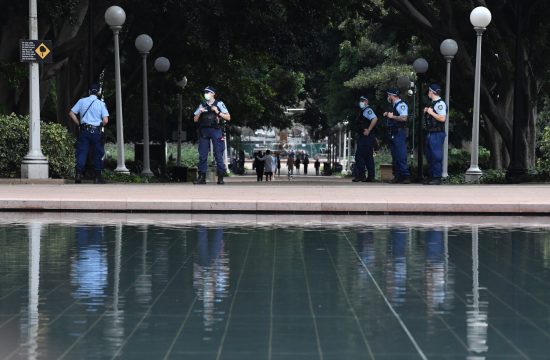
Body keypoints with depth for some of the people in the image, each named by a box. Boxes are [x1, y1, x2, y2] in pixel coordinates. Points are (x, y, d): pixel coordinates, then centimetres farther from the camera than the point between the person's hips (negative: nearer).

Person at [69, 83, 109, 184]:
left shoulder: (82, 101, 4)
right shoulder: (101, 104, -1)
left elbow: (71, 113, 2)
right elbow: (105, 120, -9)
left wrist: (79, 124, 9)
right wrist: (100, 125, 9)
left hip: (84, 130, 1)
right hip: (97, 131, -1)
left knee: (81, 152, 2)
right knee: (98, 153, 8)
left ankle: (78, 175, -10)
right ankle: (98, 177, 9)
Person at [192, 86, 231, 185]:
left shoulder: (219, 104, 6)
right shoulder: (202, 105, 16)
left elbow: (228, 117, 2)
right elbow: (195, 120, 16)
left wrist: (217, 112, -10)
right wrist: (200, 112, -2)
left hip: (216, 131, -3)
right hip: (204, 131, 3)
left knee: (218, 154, -6)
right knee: (202, 155, 0)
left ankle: (220, 177, -3)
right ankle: (202, 177, 2)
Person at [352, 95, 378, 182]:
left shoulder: (368, 110, -9)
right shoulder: (363, 111, 21)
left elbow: (375, 119, -26)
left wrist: (368, 130, -24)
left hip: (365, 136, -10)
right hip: (363, 137, 10)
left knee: (359, 156, -12)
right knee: (368, 157, 9)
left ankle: (360, 175, -14)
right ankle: (370, 176, 10)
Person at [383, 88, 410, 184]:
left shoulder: (401, 105, -9)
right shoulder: (394, 105, 20)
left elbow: (404, 118, -21)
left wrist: (392, 116, -15)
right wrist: (387, 115, 12)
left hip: (399, 132, -10)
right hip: (393, 133, 10)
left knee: (401, 155, -13)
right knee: (395, 156, 9)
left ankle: (406, 176, -14)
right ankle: (397, 176, 12)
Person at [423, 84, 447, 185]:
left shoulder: (440, 103, -13)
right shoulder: (432, 103, 18)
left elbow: (442, 118, -22)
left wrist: (431, 112, -17)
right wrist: (426, 111, 9)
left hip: (437, 134, -10)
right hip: (430, 133, 10)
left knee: (436, 156, -8)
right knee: (429, 156, 13)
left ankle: (437, 178, -5)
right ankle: (432, 176, 19)